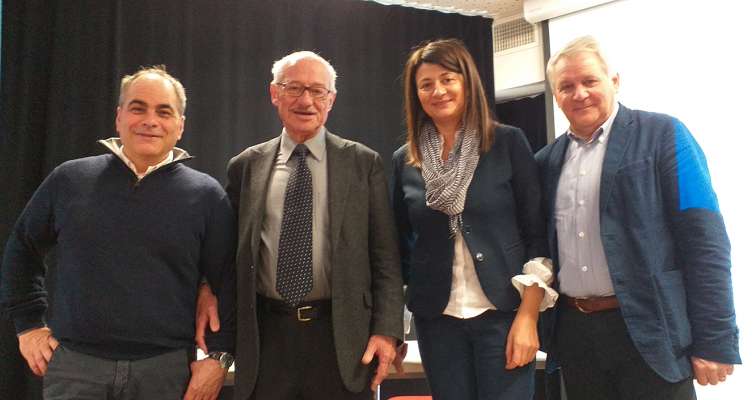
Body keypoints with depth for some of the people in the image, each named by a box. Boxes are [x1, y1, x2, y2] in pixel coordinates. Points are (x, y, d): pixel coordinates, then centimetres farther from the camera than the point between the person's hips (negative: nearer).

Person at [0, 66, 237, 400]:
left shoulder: (207, 196, 0)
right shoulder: (69, 180, 4)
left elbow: (227, 282, 0)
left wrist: (217, 357, -7)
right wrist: (29, 323, 12)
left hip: (167, 371, 0)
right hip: (74, 367, 1)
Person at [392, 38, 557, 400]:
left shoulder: (508, 143, -3)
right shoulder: (404, 161, 4)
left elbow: (537, 233, -4)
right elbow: (400, 245, 10)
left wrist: (527, 316, -11)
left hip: (503, 314, -2)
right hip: (436, 319, 3)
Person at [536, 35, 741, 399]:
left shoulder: (663, 135, -5)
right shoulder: (548, 160, 10)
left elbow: (704, 242, -11)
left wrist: (715, 341, -14)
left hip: (647, 332, -4)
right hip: (573, 331, 5)